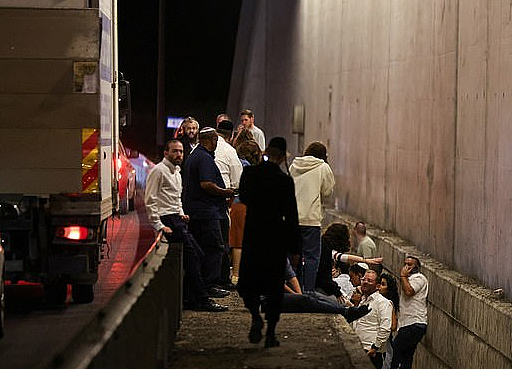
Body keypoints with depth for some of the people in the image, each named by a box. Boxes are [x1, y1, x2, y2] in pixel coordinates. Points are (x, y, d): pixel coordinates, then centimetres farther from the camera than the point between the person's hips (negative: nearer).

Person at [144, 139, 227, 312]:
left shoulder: (176, 172, 21)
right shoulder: (158, 171, -8)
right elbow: (150, 200, -14)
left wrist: (181, 214, 14)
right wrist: (159, 226, -19)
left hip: (178, 220, 10)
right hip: (167, 220, -10)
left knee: (197, 255, 6)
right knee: (191, 257, -13)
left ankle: (188, 298, 11)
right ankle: (202, 300, -11)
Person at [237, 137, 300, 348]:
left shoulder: (249, 173, -4)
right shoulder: (285, 181, -11)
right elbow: (291, 217, -8)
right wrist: (294, 249, -3)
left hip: (252, 234, 1)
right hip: (277, 238, -1)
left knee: (247, 282, 14)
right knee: (274, 284, 8)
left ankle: (255, 316, -12)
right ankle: (270, 334, 8)